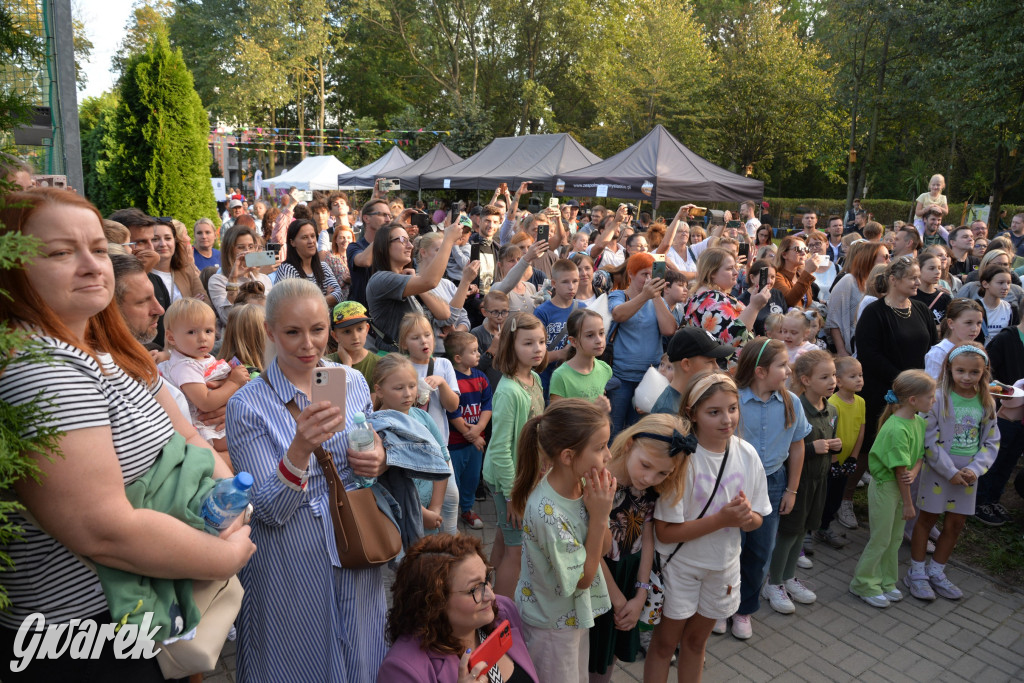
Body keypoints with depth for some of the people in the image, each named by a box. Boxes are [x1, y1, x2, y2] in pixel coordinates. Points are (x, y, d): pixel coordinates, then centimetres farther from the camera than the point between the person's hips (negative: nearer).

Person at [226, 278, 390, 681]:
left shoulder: (352, 382, -1)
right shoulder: (248, 406, -14)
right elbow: (269, 511, -16)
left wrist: (379, 462, -10)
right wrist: (300, 449, -33)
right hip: (291, 566, -4)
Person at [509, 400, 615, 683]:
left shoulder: (582, 483, -14)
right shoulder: (547, 513, -35)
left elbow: (603, 548, -4)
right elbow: (584, 578, -21)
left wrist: (601, 509, -22)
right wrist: (599, 516, -27)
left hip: (577, 611, 7)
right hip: (552, 623, -7)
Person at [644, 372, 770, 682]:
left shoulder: (747, 455, -10)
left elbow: (756, 521, 1)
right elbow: (665, 532, -24)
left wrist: (746, 517, -22)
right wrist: (721, 519, -29)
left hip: (723, 564, 4)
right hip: (679, 565, -4)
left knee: (696, 641, 24)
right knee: (665, 643, 14)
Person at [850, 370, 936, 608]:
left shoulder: (920, 421, 2)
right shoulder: (896, 429, -26)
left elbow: (919, 456, 5)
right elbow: (900, 470, -21)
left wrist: (914, 473, -18)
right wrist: (908, 503, -14)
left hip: (901, 485, 8)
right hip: (885, 485, -8)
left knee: (895, 537, 17)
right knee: (881, 539, 3)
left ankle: (886, 582, 32)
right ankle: (863, 583, 18)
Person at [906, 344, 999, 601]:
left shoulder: (986, 403, 0)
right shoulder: (939, 398, -15)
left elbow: (991, 442, 4)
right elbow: (930, 440, -15)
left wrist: (975, 469, -10)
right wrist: (951, 472, -15)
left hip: (967, 475, 4)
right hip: (938, 471, -4)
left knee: (955, 524, 12)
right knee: (927, 519, 8)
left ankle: (936, 572, 29)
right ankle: (917, 573, 21)